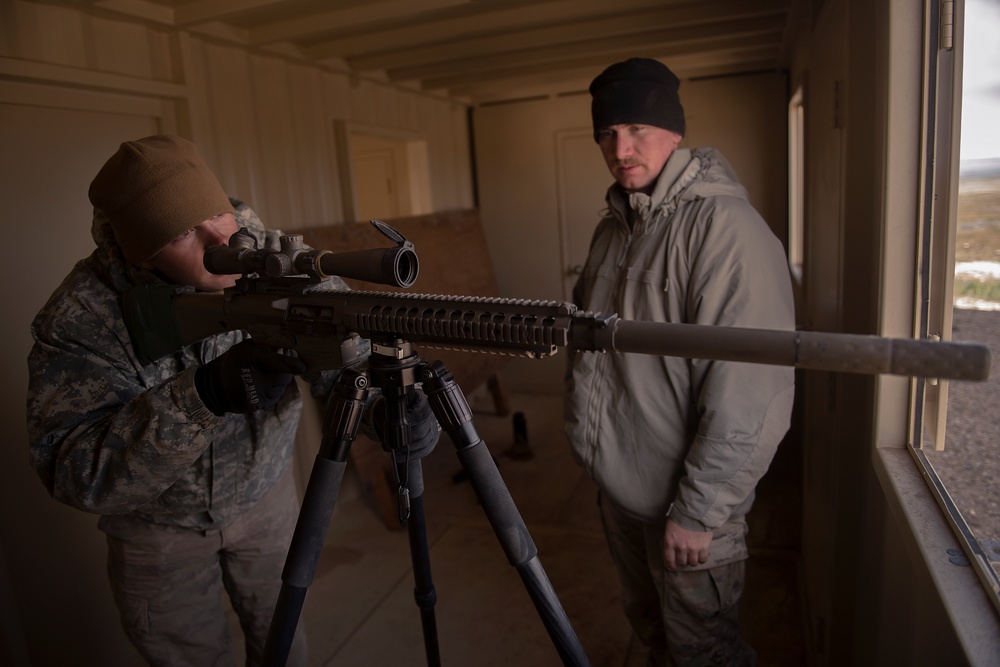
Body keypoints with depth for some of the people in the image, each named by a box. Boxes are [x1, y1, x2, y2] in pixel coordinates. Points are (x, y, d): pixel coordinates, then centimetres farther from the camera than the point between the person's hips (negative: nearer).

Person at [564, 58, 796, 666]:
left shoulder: (725, 226, -20)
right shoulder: (614, 227, 7)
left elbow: (749, 394, -25)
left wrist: (699, 512, -21)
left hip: (687, 505, -7)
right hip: (618, 485, 7)